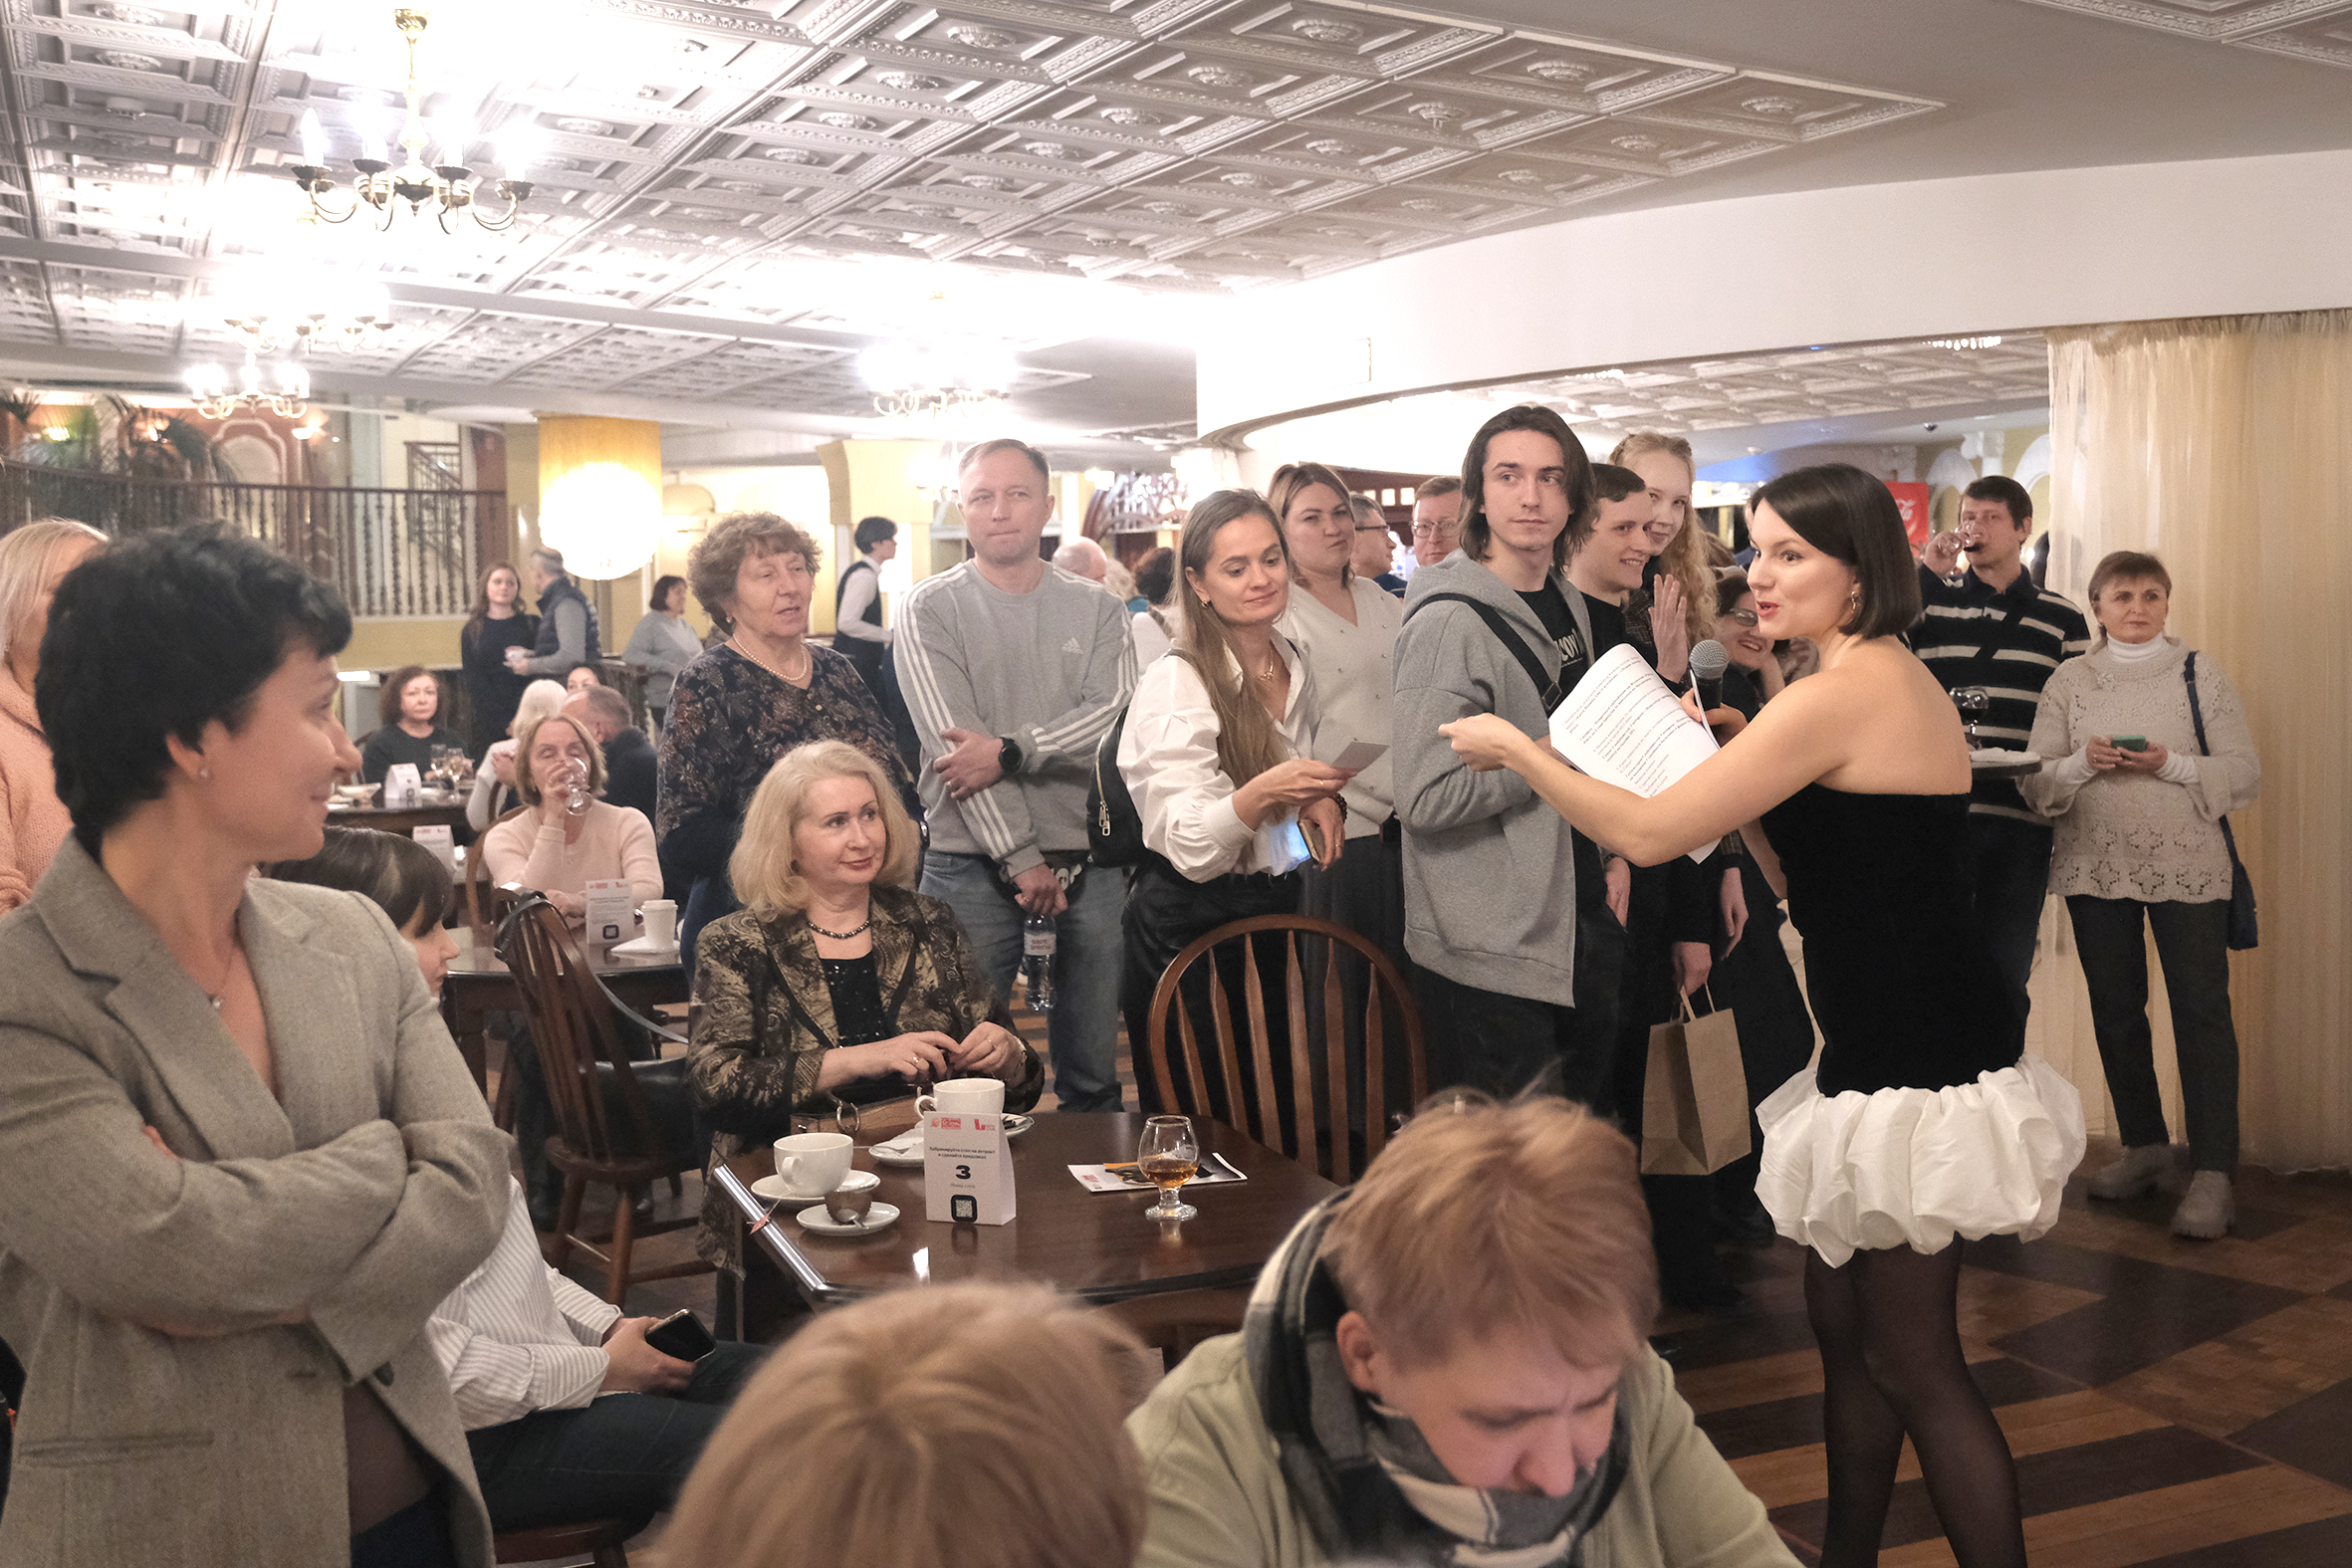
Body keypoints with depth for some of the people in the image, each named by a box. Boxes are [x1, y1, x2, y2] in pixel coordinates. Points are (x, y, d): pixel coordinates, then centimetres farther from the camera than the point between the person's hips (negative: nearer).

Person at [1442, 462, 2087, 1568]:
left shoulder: (1844, 693, -18)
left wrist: (1518, 749, -8)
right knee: (1842, 1321, 18)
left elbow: (1650, 833, -19)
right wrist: (1732, 768, 6)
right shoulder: (1900, 681, 12)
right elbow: (1809, 875, 16)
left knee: (1913, 1361, 2)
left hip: (1913, 1073, -10)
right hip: (1889, 1051, 10)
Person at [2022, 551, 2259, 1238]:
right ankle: (2145, 1144, 26)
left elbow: (2244, 771, 0)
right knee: (2115, 1010, 9)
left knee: (2202, 1012, -7)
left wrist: (2172, 765, -15)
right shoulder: (2070, 680, 8)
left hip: (2187, 864, -2)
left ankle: (2213, 1173, -3)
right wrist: (2085, 760, -15)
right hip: (2096, 865, 2)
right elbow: (2036, 782, 4)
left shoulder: (2199, 672, 5)